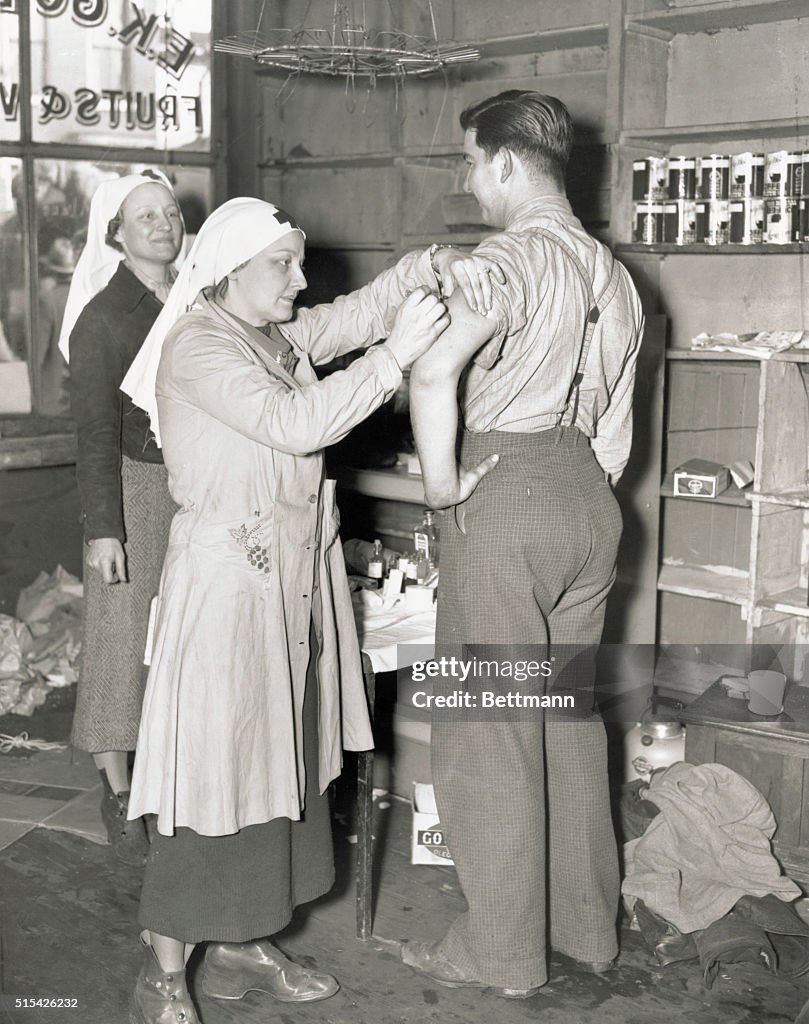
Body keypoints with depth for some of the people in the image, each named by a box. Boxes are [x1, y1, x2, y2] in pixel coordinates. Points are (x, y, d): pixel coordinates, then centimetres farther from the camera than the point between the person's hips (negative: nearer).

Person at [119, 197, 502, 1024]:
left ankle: (241, 948, 27)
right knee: (214, 767, -3)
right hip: (228, 581, -9)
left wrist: (435, 267, -12)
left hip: (297, 581, 9)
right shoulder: (197, 346, -14)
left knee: (282, 763, 13)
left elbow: (364, 306, 7)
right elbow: (295, 423, -25)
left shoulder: (283, 337, 12)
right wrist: (394, 354, -25)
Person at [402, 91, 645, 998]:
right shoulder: (609, 269, 13)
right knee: (571, 713, 17)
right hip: (588, 497, 8)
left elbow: (435, 371, -30)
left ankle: (501, 950, 12)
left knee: (490, 727, 2)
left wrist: (439, 480, -17)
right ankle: (586, 923, 28)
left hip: (509, 491, -8)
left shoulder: (513, 254, -14)